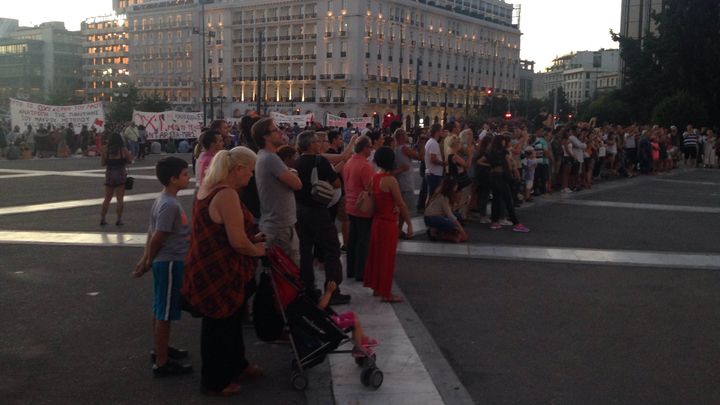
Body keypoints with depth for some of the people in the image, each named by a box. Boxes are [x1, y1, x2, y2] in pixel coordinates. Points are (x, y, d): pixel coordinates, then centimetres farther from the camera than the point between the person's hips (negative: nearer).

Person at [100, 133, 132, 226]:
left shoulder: (106, 150, -2)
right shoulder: (124, 150, -7)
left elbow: (102, 163, 2)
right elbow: (130, 161, -1)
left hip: (109, 175, 2)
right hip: (121, 175, -2)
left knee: (107, 199, 12)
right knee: (120, 199, 2)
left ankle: (102, 219, 12)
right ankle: (119, 219, 0)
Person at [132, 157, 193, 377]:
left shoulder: (165, 200, 9)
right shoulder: (169, 205, -22)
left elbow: (152, 233, 13)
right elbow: (157, 237, -20)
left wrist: (146, 259, 16)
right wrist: (148, 262, -9)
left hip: (167, 261, 10)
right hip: (170, 263, -10)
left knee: (161, 309, 20)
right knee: (165, 313, -2)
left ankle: (161, 349, 35)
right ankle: (162, 363, 5)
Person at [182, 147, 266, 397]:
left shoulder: (210, 188, 8)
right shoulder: (227, 195, -25)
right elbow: (238, 242, -27)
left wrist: (251, 238, 14)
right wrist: (257, 250, -7)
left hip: (211, 269, 10)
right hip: (220, 275, -10)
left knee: (231, 320, 25)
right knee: (220, 327, 7)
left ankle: (236, 366, 43)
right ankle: (215, 382, 24)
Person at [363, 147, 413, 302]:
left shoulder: (374, 178, 3)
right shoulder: (390, 180, -20)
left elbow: (375, 199, 9)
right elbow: (401, 205, -17)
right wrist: (409, 224, -10)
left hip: (376, 220, 8)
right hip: (388, 223, -8)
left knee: (376, 254, 17)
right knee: (387, 257, 1)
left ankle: (376, 287, 29)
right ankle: (386, 293, 10)